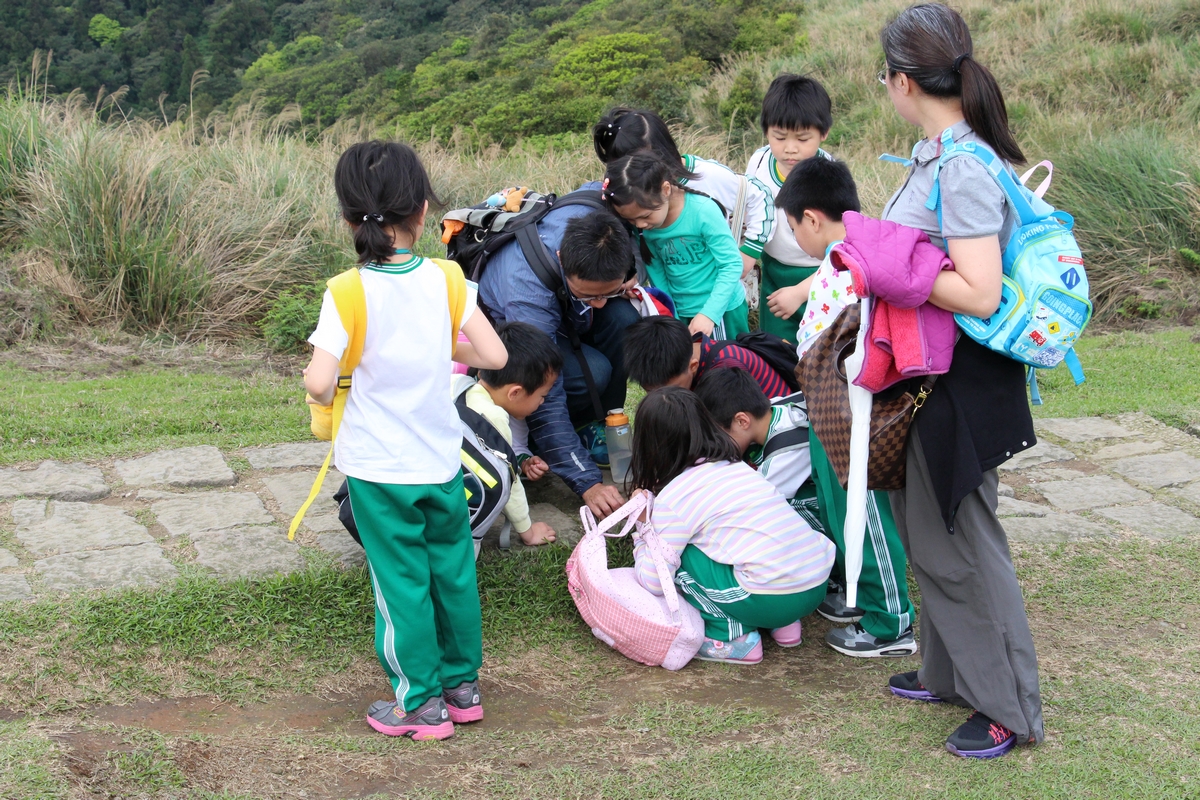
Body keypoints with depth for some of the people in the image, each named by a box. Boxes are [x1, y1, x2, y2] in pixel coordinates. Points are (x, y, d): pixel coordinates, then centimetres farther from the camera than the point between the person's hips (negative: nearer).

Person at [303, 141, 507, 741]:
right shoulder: (444, 280, -7)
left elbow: (318, 382, -22)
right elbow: (495, 356, -5)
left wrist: (324, 397, 0)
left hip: (379, 467, -3)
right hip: (442, 460, 3)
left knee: (401, 583, 8)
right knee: (453, 571, 18)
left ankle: (420, 704, 19)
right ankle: (462, 685, 31)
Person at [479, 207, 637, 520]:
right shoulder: (528, 292, -44)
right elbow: (545, 399, -40)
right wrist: (588, 483, -44)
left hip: (567, 315, 6)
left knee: (623, 318, -28)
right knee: (592, 372, -33)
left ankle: (595, 427, -8)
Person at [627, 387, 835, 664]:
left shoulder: (672, 497, -5)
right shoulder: (736, 465, 15)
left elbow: (653, 583, -2)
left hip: (773, 601, -7)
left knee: (679, 554, 2)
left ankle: (732, 637, 5)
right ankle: (785, 625, 20)